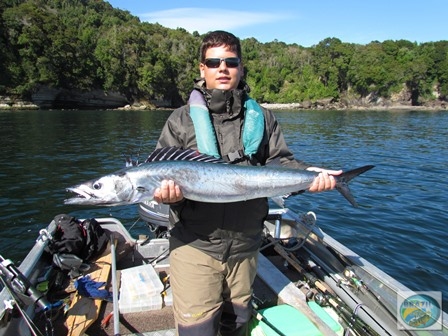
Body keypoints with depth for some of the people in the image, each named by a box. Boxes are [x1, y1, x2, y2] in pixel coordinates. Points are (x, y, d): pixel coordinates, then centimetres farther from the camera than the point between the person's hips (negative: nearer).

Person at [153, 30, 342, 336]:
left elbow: (280, 162, 3)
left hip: (246, 245, 3)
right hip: (195, 245, -2)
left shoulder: (262, 118, 6)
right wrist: (165, 192, -22)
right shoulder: (181, 119, 0)